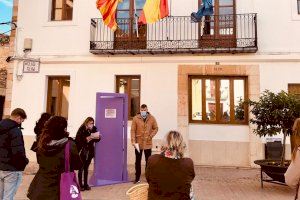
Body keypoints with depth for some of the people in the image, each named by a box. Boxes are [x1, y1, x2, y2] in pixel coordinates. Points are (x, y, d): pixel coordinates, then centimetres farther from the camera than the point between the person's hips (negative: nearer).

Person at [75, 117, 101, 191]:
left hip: (90, 151, 4)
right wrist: (90, 137, -26)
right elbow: (79, 140, -20)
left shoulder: (94, 129, 1)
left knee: (86, 168, 12)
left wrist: (97, 137, -16)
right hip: (82, 152, -4)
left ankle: (85, 184, 21)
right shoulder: (82, 130, -11)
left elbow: (97, 140, 6)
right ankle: (80, 185, 13)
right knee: (81, 168, 2)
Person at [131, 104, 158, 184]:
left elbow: (155, 128, 6)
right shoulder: (135, 118, -5)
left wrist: (151, 136, -9)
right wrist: (133, 141, -13)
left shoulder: (152, 118, 0)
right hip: (138, 143, -1)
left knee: (148, 161, 11)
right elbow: (133, 130, -6)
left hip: (148, 143, 1)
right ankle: (137, 178, 21)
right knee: (138, 161, 9)